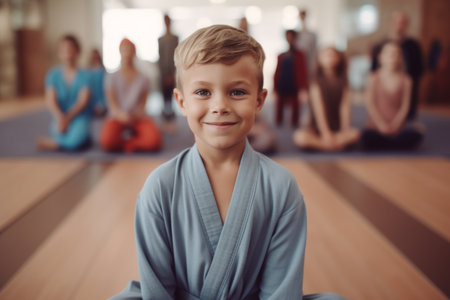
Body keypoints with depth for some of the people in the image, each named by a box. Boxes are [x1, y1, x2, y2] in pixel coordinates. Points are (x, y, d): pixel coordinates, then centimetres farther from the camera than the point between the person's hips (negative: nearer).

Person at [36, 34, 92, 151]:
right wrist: (60, 117, -25)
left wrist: (68, 117, -22)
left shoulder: (84, 75, 2)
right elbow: (50, 100, -6)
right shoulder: (53, 75, 5)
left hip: (79, 117, 1)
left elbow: (83, 101, -8)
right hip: (60, 117, 0)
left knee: (76, 140, -32)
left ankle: (53, 143, -4)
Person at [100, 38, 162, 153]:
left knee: (154, 140, -30)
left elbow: (143, 102, 5)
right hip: (117, 117, -1)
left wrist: (137, 114, -17)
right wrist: (120, 114, -22)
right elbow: (111, 101, -1)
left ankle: (125, 143, -7)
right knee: (107, 141, -35)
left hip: (137, 117, 1)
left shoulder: (142, 79, 10)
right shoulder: (112, 77, 8)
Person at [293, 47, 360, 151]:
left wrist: (344, 131, -15)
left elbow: (345, 107, -2)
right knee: (300, 137, -34)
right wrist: (326, 133, -18)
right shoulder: (317, 82, -1)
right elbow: (319, 109, -9)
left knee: (355, 134, -30)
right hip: (318, 129, -2)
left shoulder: (342, 83, 8)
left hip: (337, 130, 2)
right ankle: (340, 143, -22)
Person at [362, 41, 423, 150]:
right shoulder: (373, 78, 0)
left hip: (398, 125, 2)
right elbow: (370, 104, -4)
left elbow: (405, 105, -1)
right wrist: (381, 125, -14)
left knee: (415, 136, -28)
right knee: (367, 138, -35)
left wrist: (395, 124, -13)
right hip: (377, 125, -2)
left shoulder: (405, 80, 2)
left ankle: (382, 143, -13)